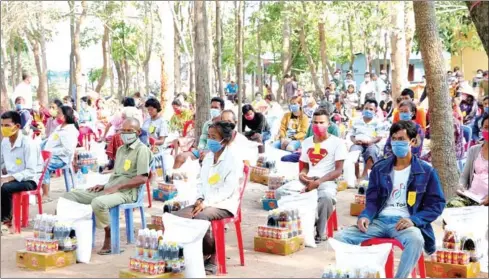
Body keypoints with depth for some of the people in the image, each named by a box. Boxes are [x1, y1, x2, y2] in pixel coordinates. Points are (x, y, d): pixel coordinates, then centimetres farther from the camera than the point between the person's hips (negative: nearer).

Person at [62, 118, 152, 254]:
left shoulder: (142, 150, -6)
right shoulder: (121, 149, 21)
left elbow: (143, 178, -16)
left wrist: (117, 187, -18)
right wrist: (104, 185, 6)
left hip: (126, 192, -9)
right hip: (110, 189, 9)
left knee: (98, 203, -38)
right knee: (70, 195, 0)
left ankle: (110, 237, -17)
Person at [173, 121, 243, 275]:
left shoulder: (234, 160, -10)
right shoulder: (208, 157, 14)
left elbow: (228, 190, -17)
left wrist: (206, 203, -23)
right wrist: (200, 199, -4)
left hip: (224, 204, -7)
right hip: (206, 202, 7)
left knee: (200, 217, -35)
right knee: (179, 215, -19)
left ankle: (211, 257, -13)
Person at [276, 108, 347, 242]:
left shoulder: (337, 142, 0)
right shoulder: (307, 142, 18)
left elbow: (338, 170, -6)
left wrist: (319, 182, -18)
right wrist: (302, 174, -2)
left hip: (327, 181, -5)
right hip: (308, 180, 5)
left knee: (326, 196, -41)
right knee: (280, 192, -21)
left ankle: (321, 232, -17)